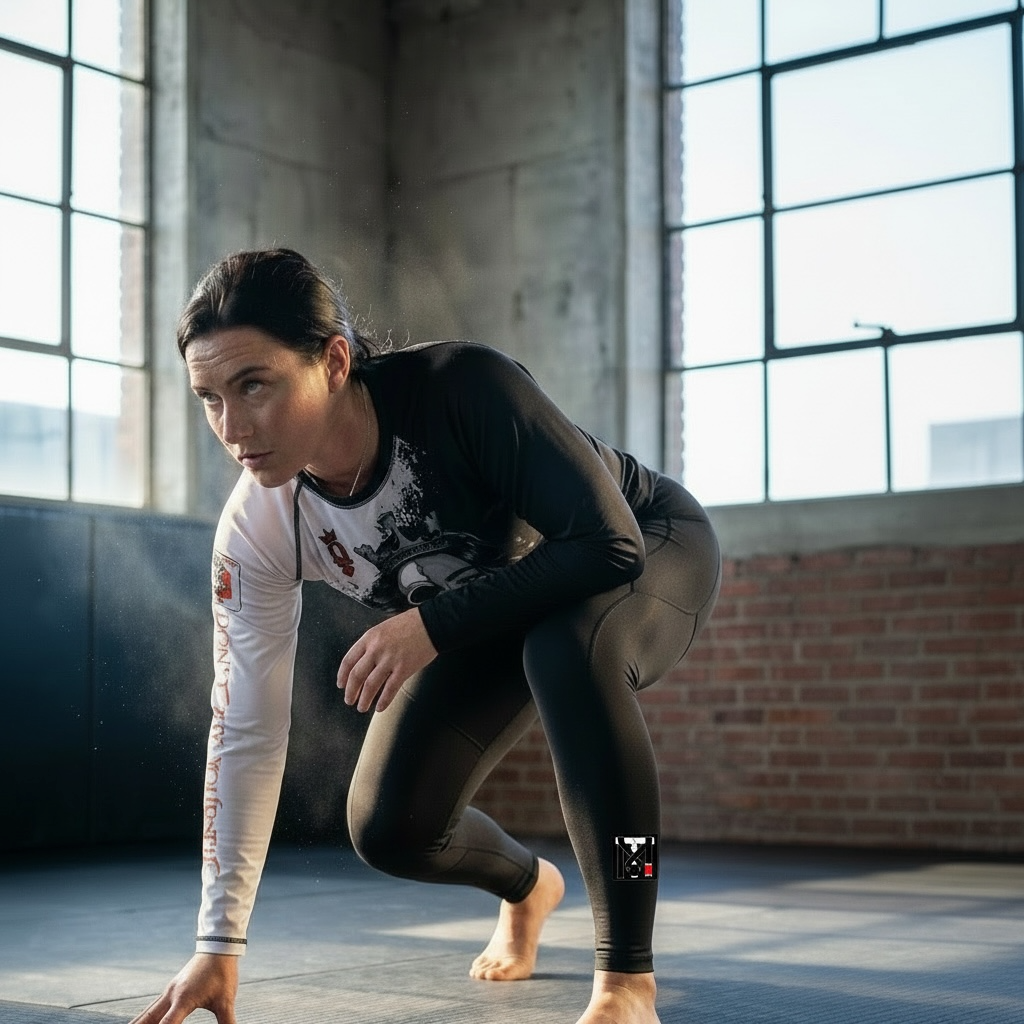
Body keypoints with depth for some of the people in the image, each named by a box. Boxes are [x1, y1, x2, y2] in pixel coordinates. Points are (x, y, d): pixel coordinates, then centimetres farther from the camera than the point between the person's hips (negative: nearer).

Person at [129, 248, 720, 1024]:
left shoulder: (463, 388, -38)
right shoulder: (256, 530, -23)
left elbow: (611, 545, -37)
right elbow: (246, 732, -18)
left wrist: (432, 623, -40)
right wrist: (220, 944, -19)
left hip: (650, 548, -5)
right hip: (498, 609, 5)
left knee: (568, 650, -39)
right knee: (390, 827, -5)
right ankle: (529, 887, 33)